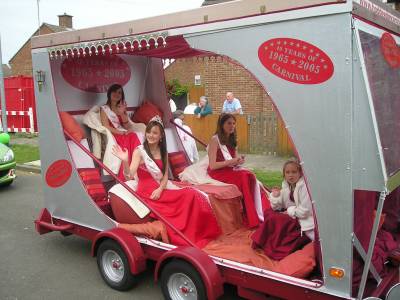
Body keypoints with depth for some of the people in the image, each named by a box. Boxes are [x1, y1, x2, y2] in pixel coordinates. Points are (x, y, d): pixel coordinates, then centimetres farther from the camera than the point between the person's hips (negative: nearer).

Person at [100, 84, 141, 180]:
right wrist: (122, 133, -17)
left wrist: (122, 113, -3)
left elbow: (127, 126, 12)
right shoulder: (104, 109, 7)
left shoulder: (122, 108, 22)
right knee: (125, 141, -37)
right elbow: (107, 127, -5)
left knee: (133, 137, -32)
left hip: (124, 133, 4)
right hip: (113, 135, -4)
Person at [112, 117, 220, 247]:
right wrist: (125, 161, -36)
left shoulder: (163, 152, 12)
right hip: (147, 191, -6)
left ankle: (194, 233, -8)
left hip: (161, 189, 6)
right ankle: (185, 236, -11)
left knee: (191, 195, -18)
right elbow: (129, 175, -17)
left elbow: (165, 175, 9)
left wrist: (160, 189, -10)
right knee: (187, 196, -23)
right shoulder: (139, 151, -6)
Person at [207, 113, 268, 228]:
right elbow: (212, 165, -16)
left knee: (250, 176, -23)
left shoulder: (232, 140, 11)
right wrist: (231, 161, -20)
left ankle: (260, 214, -24)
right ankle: (252, 219, -25)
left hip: (231, 170, 6)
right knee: (244, 178, -29)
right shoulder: (215, 140, -11)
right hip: (218, 172, -6)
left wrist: (238, 160, -8)